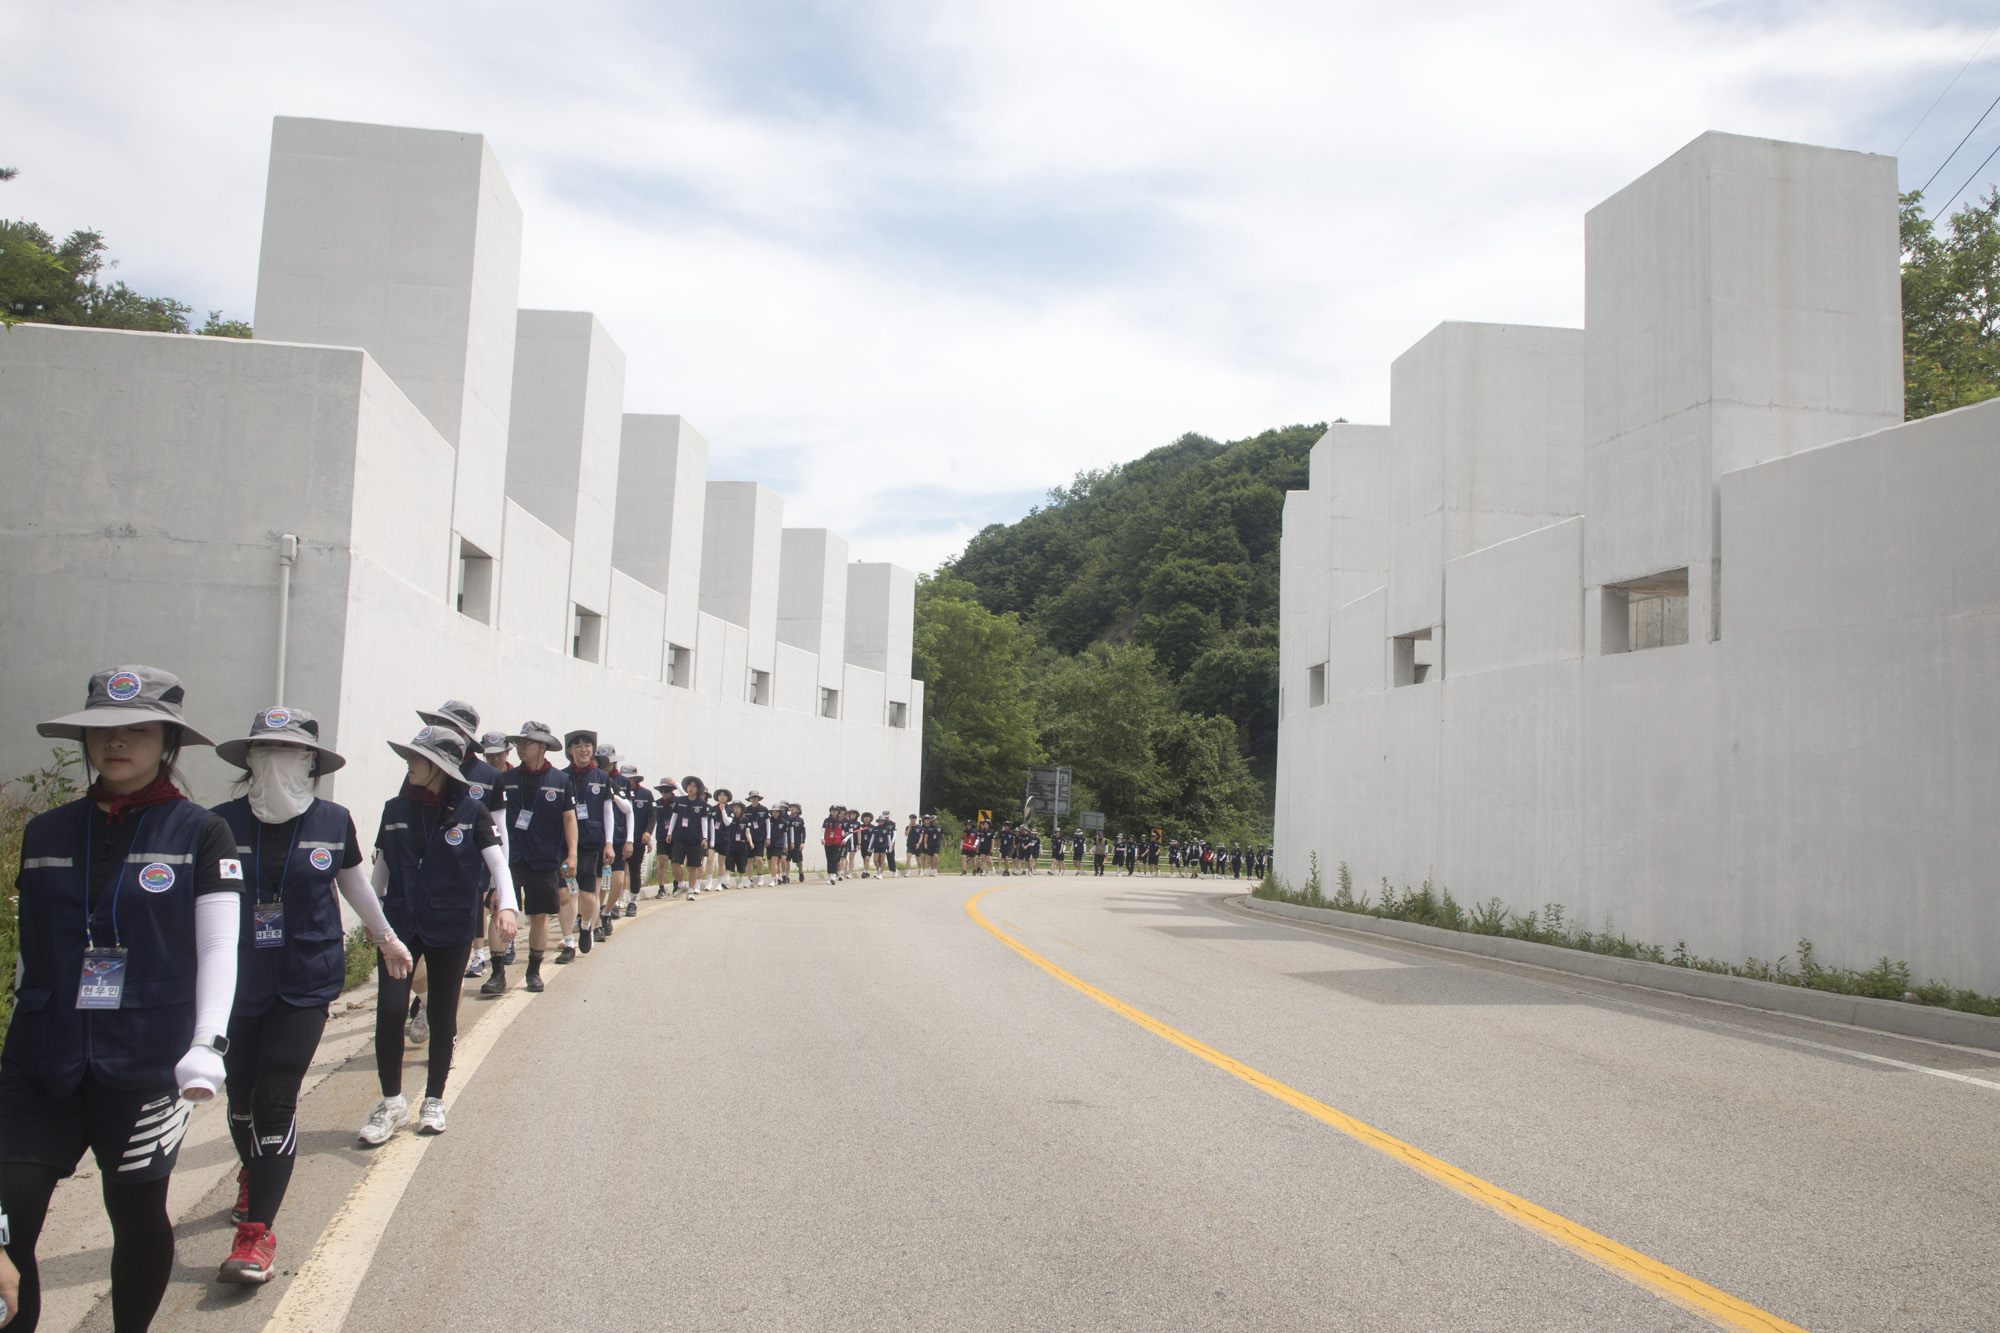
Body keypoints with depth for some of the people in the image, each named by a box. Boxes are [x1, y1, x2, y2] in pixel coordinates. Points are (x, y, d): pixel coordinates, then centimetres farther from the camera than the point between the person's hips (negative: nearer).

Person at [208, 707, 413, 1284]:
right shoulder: (223, 823, -6)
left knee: (276, 1097, -7)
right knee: (240, 1090, 14)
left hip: (307, 981, -1)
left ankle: (258, 1229, 1)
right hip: (237, 980, 1)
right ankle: (252, 1174, 46)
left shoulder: (333, 822, -3)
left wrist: (386, 937, 25)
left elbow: (353, 881, 13)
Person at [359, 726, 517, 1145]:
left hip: (451, 927, -2)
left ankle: (434, 1099, 25)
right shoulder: (396, 809, 3)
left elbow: (497, 861, -8)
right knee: (389, 1009, -9)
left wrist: (506, 906, -23)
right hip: (400, 924, 2)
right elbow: (382, 866, 13)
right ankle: (391, 1102, 7)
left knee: (443, 1015, 9)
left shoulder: (471, 810, -5)